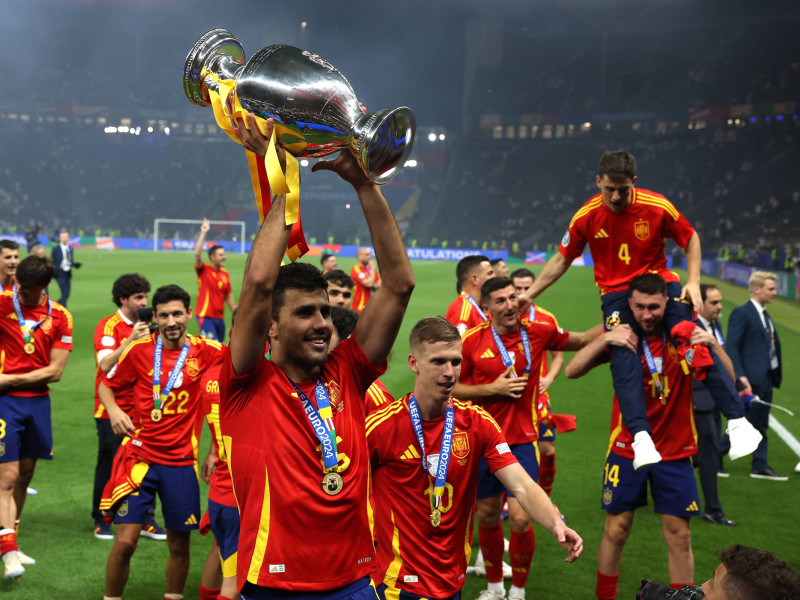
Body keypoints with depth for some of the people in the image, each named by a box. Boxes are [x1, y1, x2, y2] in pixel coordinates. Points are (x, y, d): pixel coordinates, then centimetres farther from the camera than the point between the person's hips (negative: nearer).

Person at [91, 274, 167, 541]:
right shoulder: (108, 326, -8)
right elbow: (105, 364, -21)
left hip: (141, 408, 5)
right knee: (109, 465, 3)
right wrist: (131, 340, -28)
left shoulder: (145, 326, 11)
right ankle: (101, 521, 17)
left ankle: (147, 521, 10)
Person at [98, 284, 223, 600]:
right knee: (125, 541, -6)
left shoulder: (205, 351, -3)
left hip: (181, 461, 1)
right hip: (139, 454, -1)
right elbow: (106, 385, 10)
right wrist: (114, 411, -9)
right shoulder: (139, 349, -2)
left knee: (179, 544, 10)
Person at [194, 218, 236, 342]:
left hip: (219, 317, 6)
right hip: (205, 316, -6)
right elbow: (197, 254, -22)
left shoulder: (225, 274, 10)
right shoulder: (204, 270, -5)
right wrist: (203, 233, -23)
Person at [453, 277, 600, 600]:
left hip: (522, 440, -1)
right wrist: (493, 388, -13)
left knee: (520, 519, -9)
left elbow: (579, 340, 12)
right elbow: (453, 387, -2)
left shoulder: (537, 333, -3)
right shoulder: (472, 340, -7)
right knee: (487, 517, 12)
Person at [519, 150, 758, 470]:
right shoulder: (586, 217, -7)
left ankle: (737, 420, -14)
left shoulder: (658, 207, -11)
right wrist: (527, 295, 7)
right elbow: (561, 259, 7)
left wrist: (693, 282, -6)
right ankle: (641, 437, -33)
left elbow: (691, 238, 5)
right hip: (616, 292, 0)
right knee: (622, 353, -25)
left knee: (696, 342, -20)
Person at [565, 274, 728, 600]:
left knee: (679, 536, 4)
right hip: (626, 449, 0)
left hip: (675, 452, 0)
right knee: (616, 530, 6)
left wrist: (713, 345, -24)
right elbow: (572, 371, -12)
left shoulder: (685, 336, -6)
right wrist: (604, 340, -26)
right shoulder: (621, 336, -5)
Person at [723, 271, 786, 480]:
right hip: (751, 380, -9)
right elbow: (732, 347, -17)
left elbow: (773, 344, 18)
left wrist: (775, 375, 9)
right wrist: (740, 376, -24)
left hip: (766, 378, 9)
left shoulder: (765, 314, 16)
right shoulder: (741, 313, -11)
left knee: (761, 424, 11)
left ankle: (760, 467, 17)